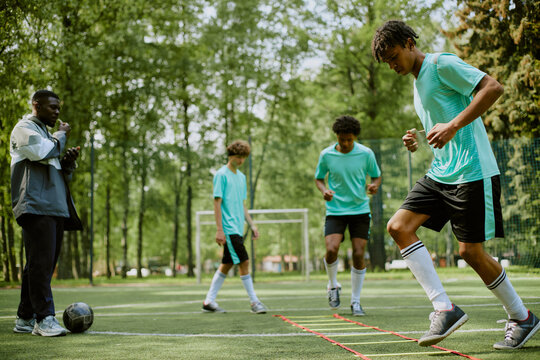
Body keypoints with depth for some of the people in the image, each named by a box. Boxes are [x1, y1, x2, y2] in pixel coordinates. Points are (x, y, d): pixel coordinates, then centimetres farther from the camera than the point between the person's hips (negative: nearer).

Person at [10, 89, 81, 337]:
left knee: (42, 265, 7)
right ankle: (44, 318, -15)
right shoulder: (24, 128, 2)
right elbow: (42, 153, -18)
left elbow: (61, 174, 30)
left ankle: (25, 318, 10)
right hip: (36, 206, -9)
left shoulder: (46, 132, 29)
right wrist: (61, 136, 0)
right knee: (41, 262, -14)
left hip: (55, 208, 9)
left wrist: (69, 163, 8)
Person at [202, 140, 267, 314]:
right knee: (243, 262, -10)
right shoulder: (221, 174, -7)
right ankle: (254, 302, -4)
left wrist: (252, 225, 18)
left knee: (227, 264, 9)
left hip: (237, 228, 8)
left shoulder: (241, 176, 17)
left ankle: (209, 301, 16)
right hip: (228, 227, -8)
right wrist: (219, 229, -15)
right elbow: (217, 203, -10)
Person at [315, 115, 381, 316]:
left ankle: (355, 301, 12)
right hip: (335, 210, 0)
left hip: (360, 210, 0)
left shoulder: (366, 154, -4)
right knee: (331, 249, -20)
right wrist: (324, 190, -12)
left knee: (358, 255, -4)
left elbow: (376, 176, 9)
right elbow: (319, 178, 10)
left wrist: (374, 186, -15)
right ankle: (333, 285, 11)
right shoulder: (326, 155, -3)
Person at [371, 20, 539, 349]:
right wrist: (418, 141, 9)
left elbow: (494, 87, -18)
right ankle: (445, 308, -7)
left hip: (472, 172, -9)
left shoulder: (442, 64, -7)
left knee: (471, 250, -5)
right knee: (399, 226, -6)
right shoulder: (418, 84, 21)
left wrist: (453, 126, -24)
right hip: (439, 174, 9)